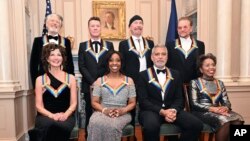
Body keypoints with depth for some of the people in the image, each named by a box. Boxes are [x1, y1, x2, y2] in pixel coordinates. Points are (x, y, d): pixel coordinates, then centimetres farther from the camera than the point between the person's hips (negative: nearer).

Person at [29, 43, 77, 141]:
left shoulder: (70, 78, 9)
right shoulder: (40, 80, 9)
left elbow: (73, 103, 7)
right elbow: (39, 105, 5)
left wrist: (65, 115, -13)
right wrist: (52, 115, -13)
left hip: (65, 116, 1)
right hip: (45, 116, 0)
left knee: (61, 125, -33)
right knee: (50, 124, -35)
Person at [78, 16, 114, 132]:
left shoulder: (109, 45, 9)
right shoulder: (83, 46, 9)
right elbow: (81, 67, 0)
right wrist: (92, 82, -11)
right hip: (89, 86, 0)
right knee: (89, 114, 7)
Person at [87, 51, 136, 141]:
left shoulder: (129, 81, 11)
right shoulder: (100, 81, 11)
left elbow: (132, 103, 8)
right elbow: (94, 102, 7)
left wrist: (123, 110, -13)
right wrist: (104, 110, -14)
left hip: (122, 114, 0)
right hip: (103, 112, 1)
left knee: (112, 126, -34)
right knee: (95, 124, -34)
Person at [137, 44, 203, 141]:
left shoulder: (175, 74, 15)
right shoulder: (143, 75, 5)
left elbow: (179, 98, 9)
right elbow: (143, 100, -5)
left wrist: (174, 110, -13)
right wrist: (162, 111, -18)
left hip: (172, 110, 3)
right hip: (151, 111, -3)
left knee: (197, 124, -20)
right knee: (151, 126, -36)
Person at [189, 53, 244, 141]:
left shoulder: (220, 83, 20)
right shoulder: (195, 82, 4)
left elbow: (226, 102, 13)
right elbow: (194, 104, -6)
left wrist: (225, 108, -12)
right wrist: (211, 108, -18)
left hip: (218, 111, 5)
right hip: (202, 112, -5)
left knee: (238, 120, -27)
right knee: (224, 121, -33)